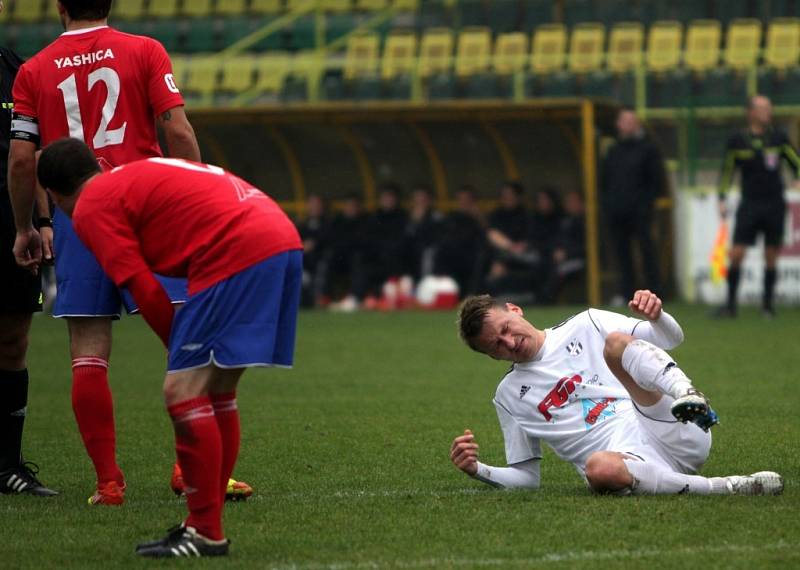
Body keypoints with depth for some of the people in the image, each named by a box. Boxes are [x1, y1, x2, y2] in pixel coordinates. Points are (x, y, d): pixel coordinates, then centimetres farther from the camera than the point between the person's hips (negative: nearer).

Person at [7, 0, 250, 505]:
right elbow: (178, 132, -4)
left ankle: (108, 482, 1)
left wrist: (25, 228, 18)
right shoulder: (145, 51, 5)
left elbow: (21, 159, 6)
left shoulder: (34, 71, 9)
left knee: (88, 355, 2)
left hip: (76, 215, 1)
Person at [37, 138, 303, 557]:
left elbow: (146, 292, -3)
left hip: (238, 251, -9)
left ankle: (206, 533, -4)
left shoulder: (92, 208, 4)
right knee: (217, 391, 17)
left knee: (183, 391, -6)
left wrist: (180, 349, 10)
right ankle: (205, 525, 23)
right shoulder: (142, 174, 30)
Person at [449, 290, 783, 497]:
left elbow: (672, 338, 15)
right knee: (598, 468, -39)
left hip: (673, 433, 0)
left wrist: (656, 316, -8)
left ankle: (689, 400, -46)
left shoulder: (585, 326, 19)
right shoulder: (509, 397, 22)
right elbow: (526, 477, 22)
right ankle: (726, 489, -37)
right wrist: (478, 470, 4)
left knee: (615, 342, -20)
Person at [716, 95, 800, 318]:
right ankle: (731, 303, 2)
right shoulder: (737, 141, 2)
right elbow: (727, 171, 10)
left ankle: (768, 304, 15)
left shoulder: (778, 138, 3)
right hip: (749, 205, -1)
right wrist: (722, 200, 5)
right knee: (736, 254, -8)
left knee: (771, 257, 3)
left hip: (774, 205, 1)